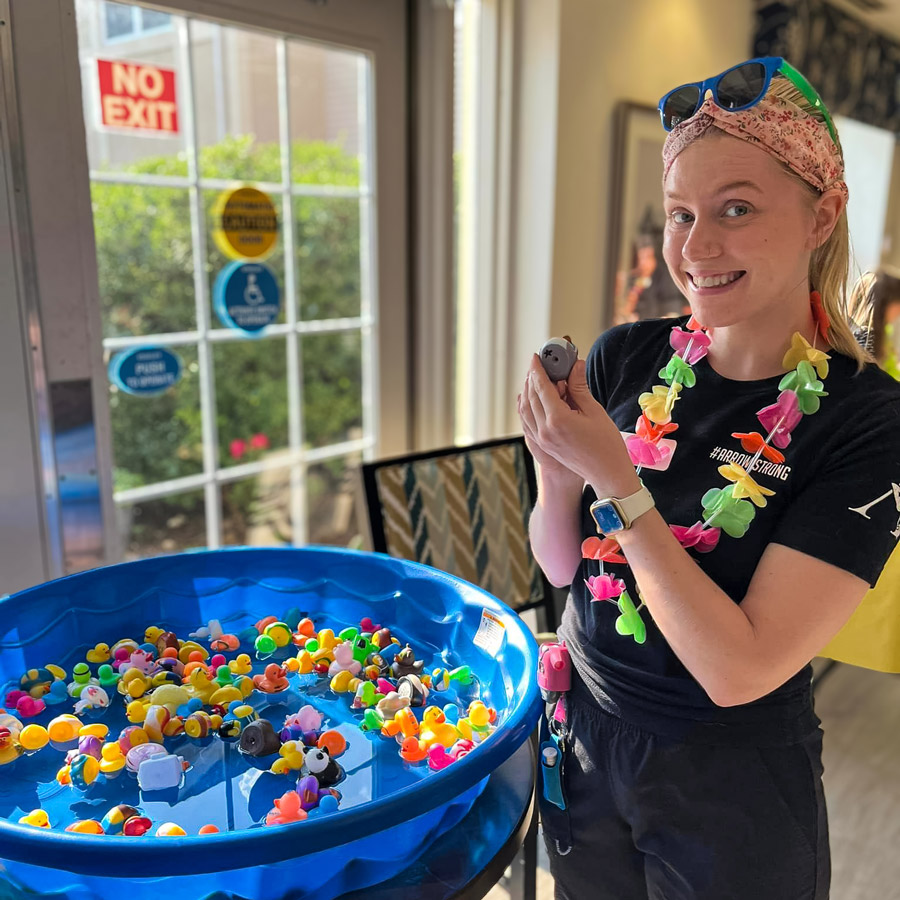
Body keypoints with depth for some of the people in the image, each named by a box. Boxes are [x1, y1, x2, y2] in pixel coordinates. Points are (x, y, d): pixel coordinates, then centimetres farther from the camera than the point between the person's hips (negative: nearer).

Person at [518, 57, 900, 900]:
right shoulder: (627, 357, -10)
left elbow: (741, 670, -25)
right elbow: (561, 564, -2)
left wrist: (613, 477, -28)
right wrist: (556, 473, -22)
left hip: (731, 789, -3)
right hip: (580, 735, 4)